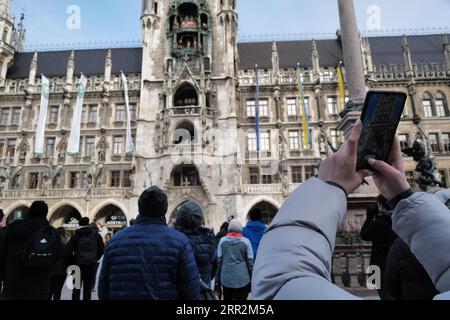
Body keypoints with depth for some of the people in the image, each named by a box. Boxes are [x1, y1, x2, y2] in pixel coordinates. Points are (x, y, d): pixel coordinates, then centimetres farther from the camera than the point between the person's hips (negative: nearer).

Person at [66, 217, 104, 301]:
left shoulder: (76, 235, -2)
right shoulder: (96, 234, 1)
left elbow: (69, 249, -7)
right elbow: (102, 248, 1)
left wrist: (73, 260, 7)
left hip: (78, 263, -1)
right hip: (91, 264, 1)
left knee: (76, 288, 12)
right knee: (88, 288, 8)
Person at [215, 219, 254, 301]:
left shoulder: (222, 241, 1)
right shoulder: (246, 241, -2)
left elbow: (218, 262, 1)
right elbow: (250, 263, -1)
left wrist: (217, 283, 7)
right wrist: (251, 282, 8)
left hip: (226, 279, 2)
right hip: (242, 280, -2)